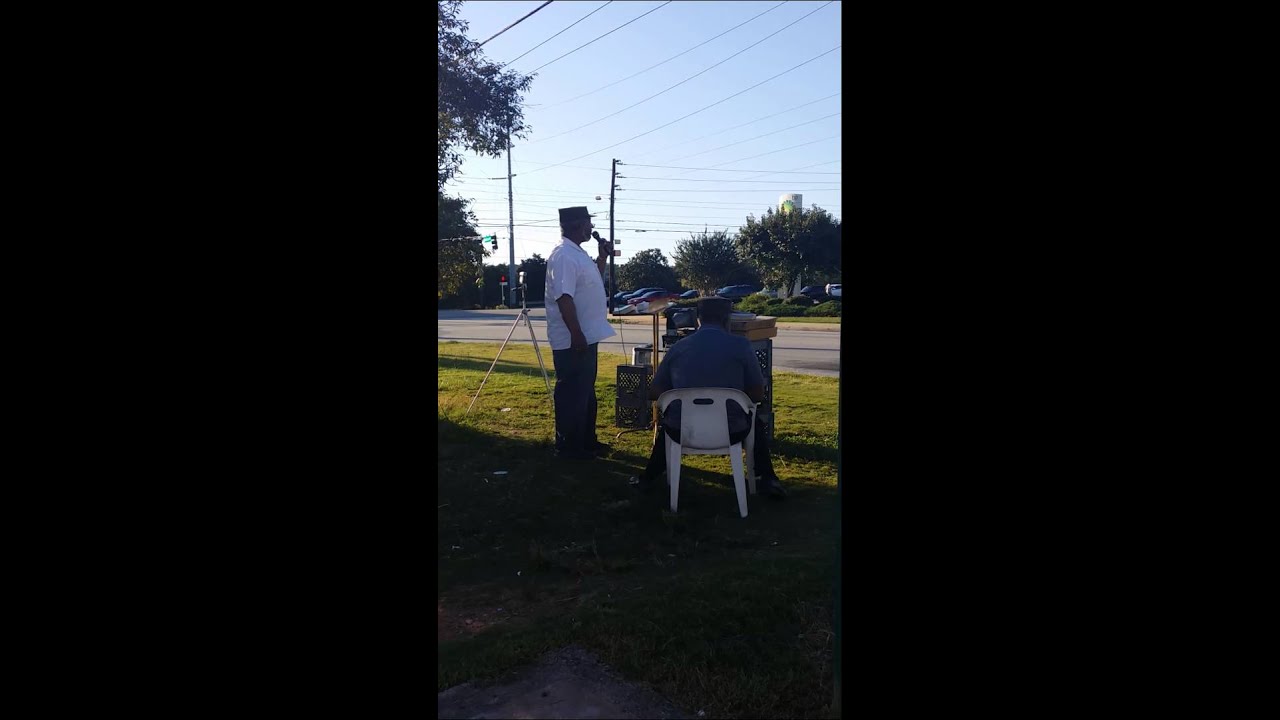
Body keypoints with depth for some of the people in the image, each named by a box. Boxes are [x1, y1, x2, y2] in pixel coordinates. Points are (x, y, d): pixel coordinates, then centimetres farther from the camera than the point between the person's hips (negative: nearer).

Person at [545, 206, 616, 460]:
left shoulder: (578, 253, 14)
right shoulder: (563, 256, -18)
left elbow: (592, 282, 28)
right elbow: (564, 297, -25)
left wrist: (603, 257, 16)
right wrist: (577, 335, -26)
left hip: (588, 337, 11)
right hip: (572, 341, -11)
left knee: (586, 392, 17)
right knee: (572, 394, -2)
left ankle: (586, 441, 28)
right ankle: (569, 446, 8)